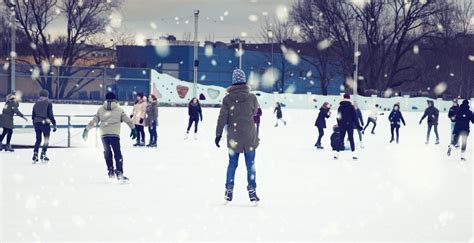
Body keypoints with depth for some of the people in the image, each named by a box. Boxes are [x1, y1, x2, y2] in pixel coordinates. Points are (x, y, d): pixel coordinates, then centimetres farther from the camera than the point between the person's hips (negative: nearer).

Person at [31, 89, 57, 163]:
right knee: (46, 140, 6)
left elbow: (33, 116, 12)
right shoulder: (48, 104, -4)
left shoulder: (36, 104, 11)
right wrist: (54, 124, -5)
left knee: (38, 139, 14)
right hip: (45, 123, -5)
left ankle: (35, 155, 6)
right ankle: (43, 155, -3)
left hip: (37, 123, 5)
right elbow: (50, 115, -10)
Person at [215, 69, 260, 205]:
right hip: (250, 137, -1)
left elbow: (222, 118, -6)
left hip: (234, 137, 1)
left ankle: (229, 191, 14)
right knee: (250, 165, 5)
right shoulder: (252, 97, -7)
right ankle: (252, 191, 4)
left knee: (232, 164, 11)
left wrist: (218, 134, 2)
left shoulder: (227, 99, -8)